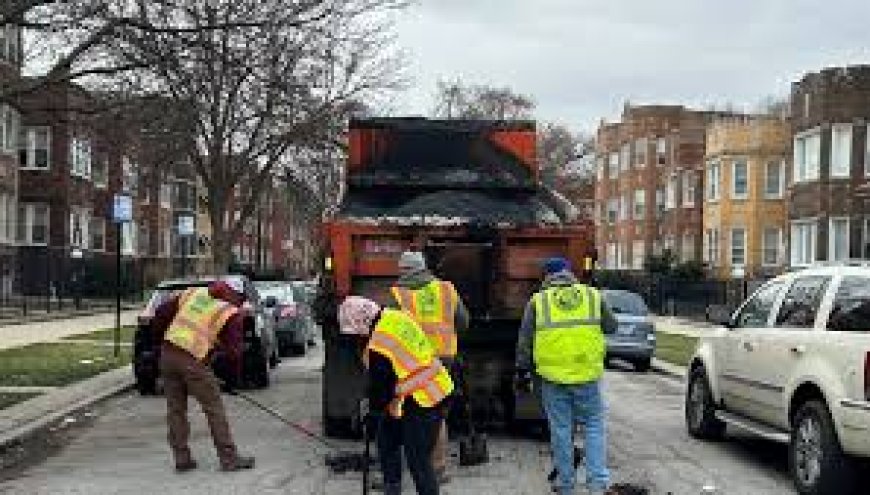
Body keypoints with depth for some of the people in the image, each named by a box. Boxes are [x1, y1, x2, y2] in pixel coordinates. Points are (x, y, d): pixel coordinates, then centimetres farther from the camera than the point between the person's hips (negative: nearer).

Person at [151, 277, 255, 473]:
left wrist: (164, 338, 28)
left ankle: (182, 459, 18)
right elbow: (234, 350, -1)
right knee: (214, 409, 3)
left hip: (168, 354, 6)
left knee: (175, 409, 13)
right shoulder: (231, 314, 1)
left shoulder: (192, 293, 16)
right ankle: (229, 459, 7)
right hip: (193, 361, -6)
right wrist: (232, 378, 11)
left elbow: (161, 313, 18)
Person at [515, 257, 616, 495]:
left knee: (561, 430, 9)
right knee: (594, 426, 11)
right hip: (587, 376, 1)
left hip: (553, 376, 0)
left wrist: (522, 370, 9)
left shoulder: (538, 301, 2)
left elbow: (525, 341, 2)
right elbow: (611, 326, 16)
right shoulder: (593, 296, 5)